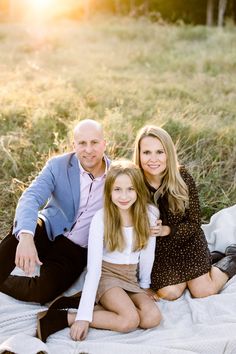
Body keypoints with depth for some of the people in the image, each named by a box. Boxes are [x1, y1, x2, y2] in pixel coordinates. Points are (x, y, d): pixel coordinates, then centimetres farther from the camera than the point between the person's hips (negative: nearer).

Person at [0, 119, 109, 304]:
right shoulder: (58, 165, -9)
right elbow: (31, 198, -24)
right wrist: (26, 237, -43)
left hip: (76, 251, 0)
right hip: (49, 232, 0)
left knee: (43, 291, -26)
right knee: (23, 229, -36)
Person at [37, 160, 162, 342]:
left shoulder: (149, 214, -9)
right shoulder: (101, 218, -16)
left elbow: (147, 253, 5)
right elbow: (94, 267, -19)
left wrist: (144, 285, 13)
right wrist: (84, 316, -23)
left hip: (131, 278, 4)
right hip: (106, 275, -4)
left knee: (153, 317, -24)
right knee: (130, 320, -29)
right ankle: (61, 318, -19)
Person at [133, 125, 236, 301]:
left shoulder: (182, 177, -19)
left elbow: (194, 223, -12)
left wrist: (166, 230, -26)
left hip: (188, 241, -1)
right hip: (157, 248, 1)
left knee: (203, 291, -5)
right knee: (169, 293, -12)